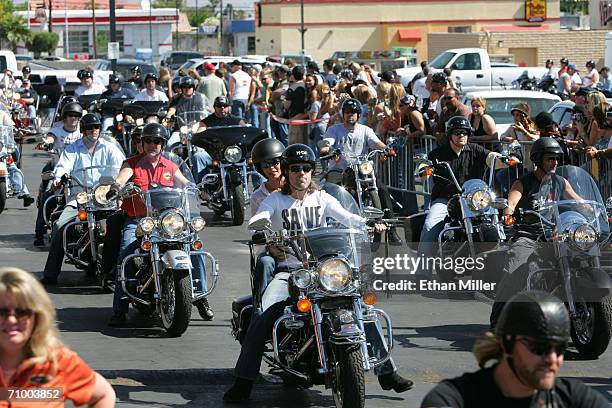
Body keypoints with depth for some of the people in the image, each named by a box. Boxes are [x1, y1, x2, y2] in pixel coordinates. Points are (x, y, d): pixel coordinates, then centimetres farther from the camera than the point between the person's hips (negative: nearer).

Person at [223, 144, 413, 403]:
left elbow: (346, 217, -2)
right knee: (262, 315, -26)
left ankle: (386, 372, -3)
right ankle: (243, 382, -23)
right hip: (287, 270, -2)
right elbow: (256, 221, -12)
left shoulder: (321, 199, 14)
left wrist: (369, 224, -24)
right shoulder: (275, 200, 7)